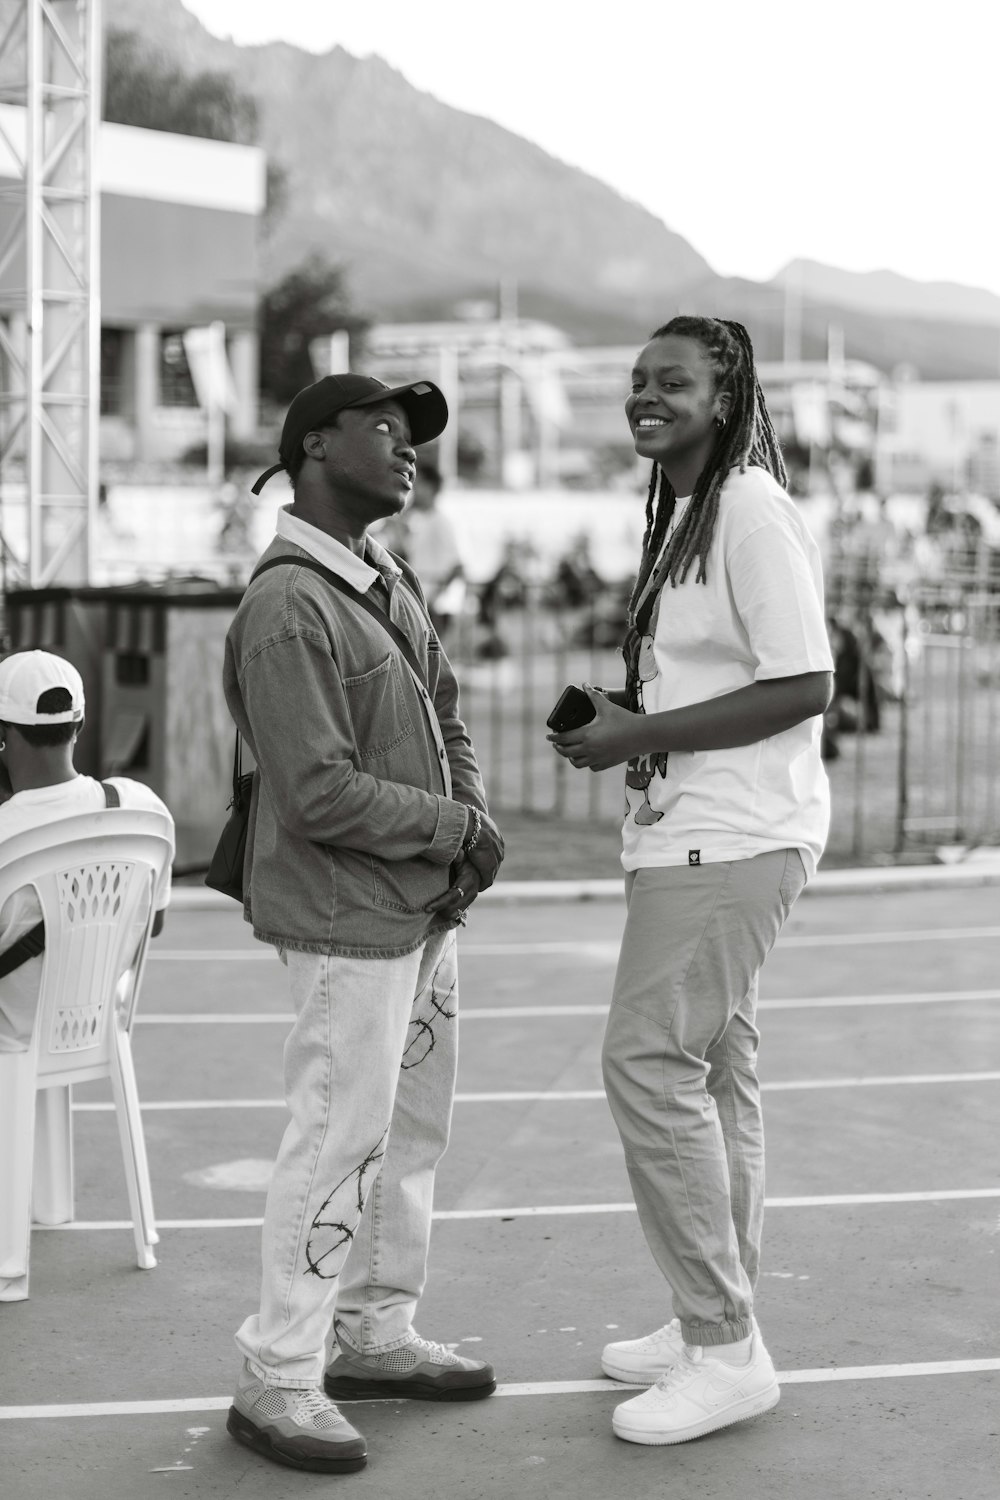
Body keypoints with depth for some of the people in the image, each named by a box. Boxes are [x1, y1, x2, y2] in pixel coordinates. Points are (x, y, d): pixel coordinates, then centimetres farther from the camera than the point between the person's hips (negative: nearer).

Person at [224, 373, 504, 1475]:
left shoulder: (394, 582, 10)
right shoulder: (288, 608, -19)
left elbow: (447, 720, 18)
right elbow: (322, 794, -24)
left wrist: (473, 825, -1)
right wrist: (458, 826, -13)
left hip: (425, 905, 9)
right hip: (348, 920, -9)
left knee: (413, 1127, 17)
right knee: (339, 1142, -4)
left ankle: (377, 1336, 31)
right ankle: (277, 1381, 7)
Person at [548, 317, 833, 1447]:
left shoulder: (752, 510, -14)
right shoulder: (679, 515, 16)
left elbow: (803, 687, -20)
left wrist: (639, 736, -18)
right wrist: (617, 718, 3)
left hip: (730, 839, -10)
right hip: (687, 834, 10)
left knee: (651, 1062, -11)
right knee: (712, 1071, 14)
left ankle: (724, 1350, -2)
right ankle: (718, 1326, 25)